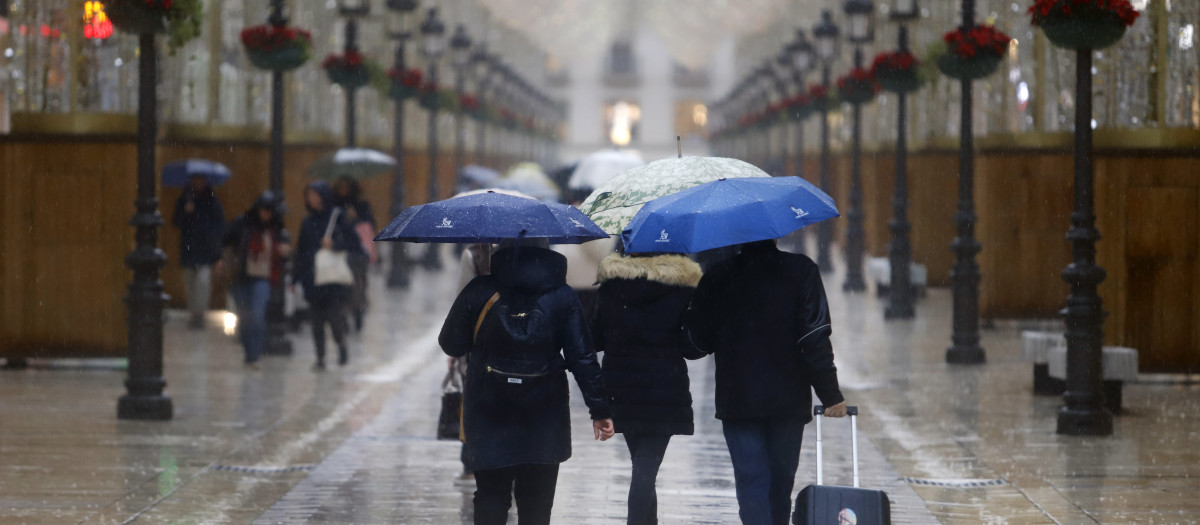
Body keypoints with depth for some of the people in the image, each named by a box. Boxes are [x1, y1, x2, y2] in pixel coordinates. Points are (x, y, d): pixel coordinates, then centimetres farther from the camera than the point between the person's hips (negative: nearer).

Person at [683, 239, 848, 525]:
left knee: (751, 482, -2)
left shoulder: (717, 277, -3)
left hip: (737, 401, -1)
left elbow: (700, 338, 1)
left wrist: (689, 316, 23)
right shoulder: (801, 271, -5)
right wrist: (831, 394, -7)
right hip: (789, 400, 1)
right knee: (781, 481, 15)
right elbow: (815, 338, -10)